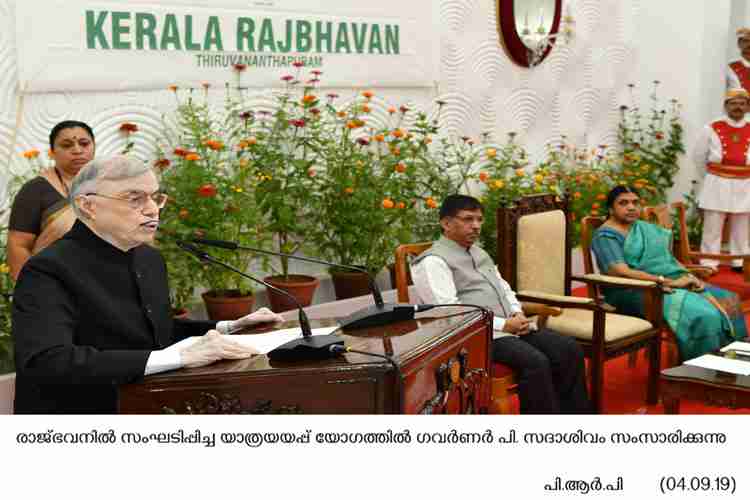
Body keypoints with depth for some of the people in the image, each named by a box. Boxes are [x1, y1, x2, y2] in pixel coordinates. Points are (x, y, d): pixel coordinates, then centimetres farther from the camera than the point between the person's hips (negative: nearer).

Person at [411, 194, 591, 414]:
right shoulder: (433, 261, -6)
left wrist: (517, 313, 3)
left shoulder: (479, 253, 23)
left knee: (569, 349, -9)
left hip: (511, 327, 9)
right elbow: (450, 312, -17)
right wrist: (503, 325, -16)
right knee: (536, 363, -29)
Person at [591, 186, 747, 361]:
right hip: (637, 292, -8)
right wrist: (670, 282, -21)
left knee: (728, 301, -7)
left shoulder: (645, 227, 20)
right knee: (701, 314, -28)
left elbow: (669, 257, 19)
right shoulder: (606, 236, -6)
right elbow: (621, 272, -19)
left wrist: (689, 276, -3)